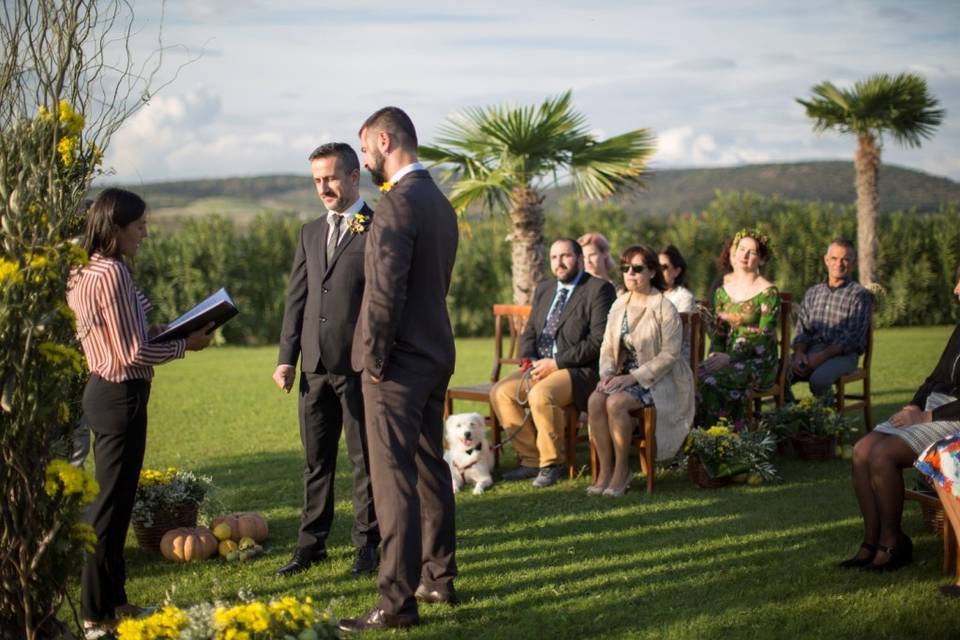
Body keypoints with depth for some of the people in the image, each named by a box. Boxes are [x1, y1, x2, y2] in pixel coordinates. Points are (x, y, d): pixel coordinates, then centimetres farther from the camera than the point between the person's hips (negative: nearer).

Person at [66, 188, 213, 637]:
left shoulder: (85, 272, 9)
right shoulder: (112, 273, -20)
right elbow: (132, 355, -19)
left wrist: (157, 331, 9)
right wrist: (184, 345, -8)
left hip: (103, 392, 10)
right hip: (122, 397, -10)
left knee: (110, 499, 18)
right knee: (112, 503, -1)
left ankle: (111, 598, 29)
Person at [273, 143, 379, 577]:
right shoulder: (310, 233, 14)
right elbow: (296, 297, 15)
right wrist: (287, 357, 8)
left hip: (360, 363, -6)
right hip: (316, 363, 6)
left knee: (364, 459, 4)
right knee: (316, 459, 12)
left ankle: (366, 544, 15)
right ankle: (312, 542, 21)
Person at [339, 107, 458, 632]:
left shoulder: (397, 203, -17)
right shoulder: (440, 203, 13)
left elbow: (386, 290, -22)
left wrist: (375, 357, -12)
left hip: (400, 360, -10)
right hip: (436, 353, 10)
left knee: (393, 479, -7)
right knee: (430, 469, 18)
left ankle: (397, 601, -4)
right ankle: (439, 577, 28)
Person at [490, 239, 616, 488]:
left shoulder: (599, 290, -6)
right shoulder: (543, 290, 18)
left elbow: (599, 342, -15)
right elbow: (529, 333, 19)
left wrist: (556, 363, -18)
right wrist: (530, 360, -4)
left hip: (581, 371, -8)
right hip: (541, 366, 8)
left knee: (540, 395, -33)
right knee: (500, 392, -12)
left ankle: (551, 464, -13)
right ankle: (531, 459, -2)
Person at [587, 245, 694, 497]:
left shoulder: (665, 308, -10)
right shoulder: (619, 306, 10)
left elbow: (669, 354, -15)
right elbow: (607, 347, 12)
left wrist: (633, 377, -20)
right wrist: (606, 374, -8)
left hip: (656, 379, -6)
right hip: (623, 376, 6)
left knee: (616, 402, -31)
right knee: (595, 401, -24)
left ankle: (622, 469, -15)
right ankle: (605, 470, -16)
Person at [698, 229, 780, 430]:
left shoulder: (768, 292, -7)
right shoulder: (723, 287, 12)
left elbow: (764, 337, -13)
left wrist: (730, 358, -20)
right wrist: (715, 354, -4)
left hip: (759, 362, -5)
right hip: (729, 357, 5)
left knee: (711, 380, -29)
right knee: (698, 374, -24)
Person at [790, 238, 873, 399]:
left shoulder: (860, 295, 3)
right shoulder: (812, 293, 20)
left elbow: (852, 338, -7)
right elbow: (802, 329, 15)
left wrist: (821, 357, -18)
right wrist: (799, 353, -7)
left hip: (843, 354, -4)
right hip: (809, 351, 4)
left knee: (818, 379, -36)